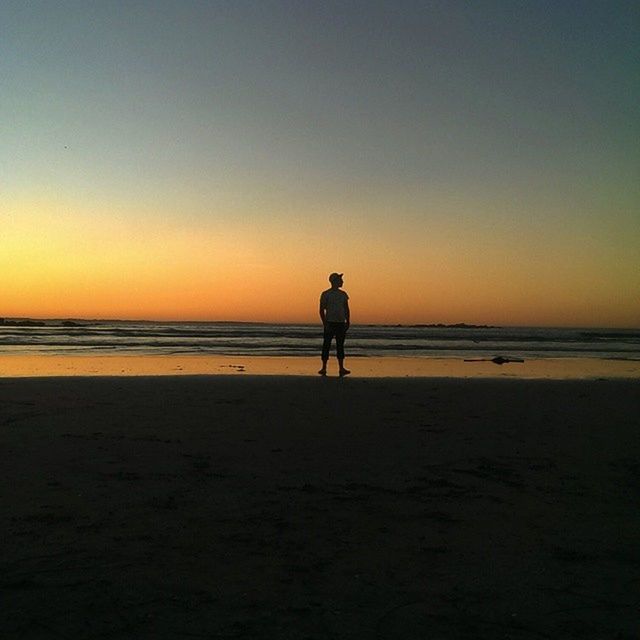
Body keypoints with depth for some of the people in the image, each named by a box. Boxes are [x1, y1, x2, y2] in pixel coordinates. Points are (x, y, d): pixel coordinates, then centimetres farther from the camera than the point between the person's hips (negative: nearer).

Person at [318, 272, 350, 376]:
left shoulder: (343, 294, 12)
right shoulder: (325, 294, -2)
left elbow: (347, 309, 16)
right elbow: (322, 310, -3)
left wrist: (348, 322, 6)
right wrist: (325, 323, -11)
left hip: (341, 323, 4)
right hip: (330, 323, -4)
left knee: (340, 345, 5)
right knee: (326, 345, -2)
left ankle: (341, 368, 7)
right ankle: (324, 368, 4)